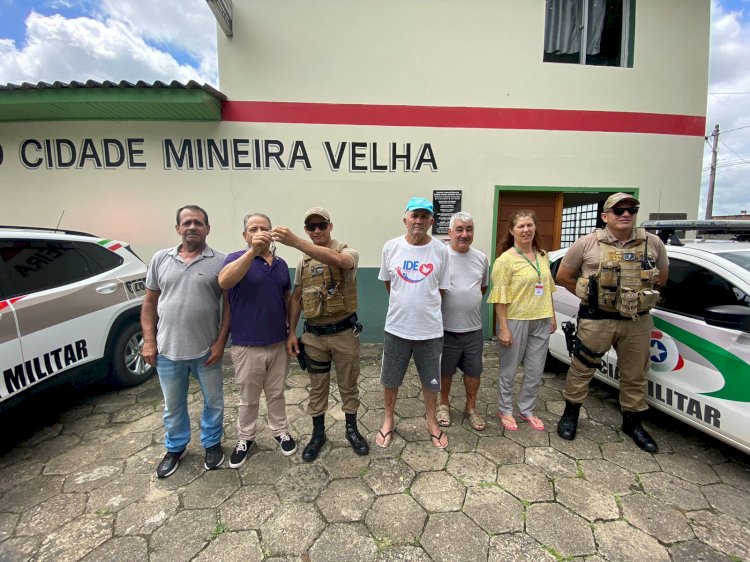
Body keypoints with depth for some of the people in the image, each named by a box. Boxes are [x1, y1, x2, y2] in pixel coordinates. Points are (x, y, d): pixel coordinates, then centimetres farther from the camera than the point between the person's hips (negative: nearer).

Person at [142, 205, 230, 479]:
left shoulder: (221, 261, -7)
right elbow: (149, 303, 7)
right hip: (168, 349, 3)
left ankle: (212, 443, 38)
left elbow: (229, 303, -6)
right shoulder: (160, 259, 3)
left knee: (213, 401, 15)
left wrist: (220, 341, -10)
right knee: (173, 405, 20)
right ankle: (175, 448, 43)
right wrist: (149, 341, 1)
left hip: (207, 350, -2)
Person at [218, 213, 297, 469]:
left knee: (276, 393, 20)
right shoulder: (237, 258, -10)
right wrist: (252, 251, -42)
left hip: (278, 343, 4)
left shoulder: (281, 264, 5)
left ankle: (280, 430, 39)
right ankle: (245, 438, 37)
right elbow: (224, 282, -32)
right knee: (248, 397, 15)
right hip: (247, 346, -3)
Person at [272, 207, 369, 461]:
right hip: (314, 335, 3)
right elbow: (295, 298, 10)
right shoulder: (303, 261, 5)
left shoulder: (348, 252, -9)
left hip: (345, 332, -3)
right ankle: (318, 433, 35)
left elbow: (337, 260, -35)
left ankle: (351, 429, 35)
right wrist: (291, 332, 3)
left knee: (348, 384, 14)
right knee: (317, 387, 16)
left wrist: (295, 242, -43)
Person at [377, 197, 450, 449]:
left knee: (431, 381, 16)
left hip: (430, 329, 0)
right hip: (396, 327, 1)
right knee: (390, 380, 16)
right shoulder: (391, 247, -4)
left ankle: (431, 422, 41)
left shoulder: (441, 250, -6)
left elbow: (441, 288, 3)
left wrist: (424, 307, 6)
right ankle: (388, 421, 39)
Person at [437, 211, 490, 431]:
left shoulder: (481, 258, 4)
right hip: (447, 328, -4)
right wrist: (451, 304, -7)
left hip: (474, 328, 4)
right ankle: (444, 404, 36)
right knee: (446, 370, 14)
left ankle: (471, 407, 37)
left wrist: (468, 301, 6)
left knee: (473, 371, 16)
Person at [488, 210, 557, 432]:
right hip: (516, 321, -6)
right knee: (509, 370, 9)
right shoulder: (505, 259, -13)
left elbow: (547, 288, 17)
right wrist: (503, 328, -17)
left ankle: (527, 410, 34)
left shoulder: (542, 255, 8)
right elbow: (500, 297, -15)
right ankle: (505, 410, 29)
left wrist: (552, 317, 15)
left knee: (535, 372, 15)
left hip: (541, 322, 6)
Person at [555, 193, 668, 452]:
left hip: (638, 321, 4)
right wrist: (590, 296, 3)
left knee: (635, 375, 16)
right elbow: (563, 276, 1)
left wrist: (639, 298, 10)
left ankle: (632, 422, 37)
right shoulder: (587, 243, -7)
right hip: (597, 320, -3)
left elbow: (661, 278, 19)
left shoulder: (653, 243, 3)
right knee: (581, 369, 7)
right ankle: (570, 413, 27)